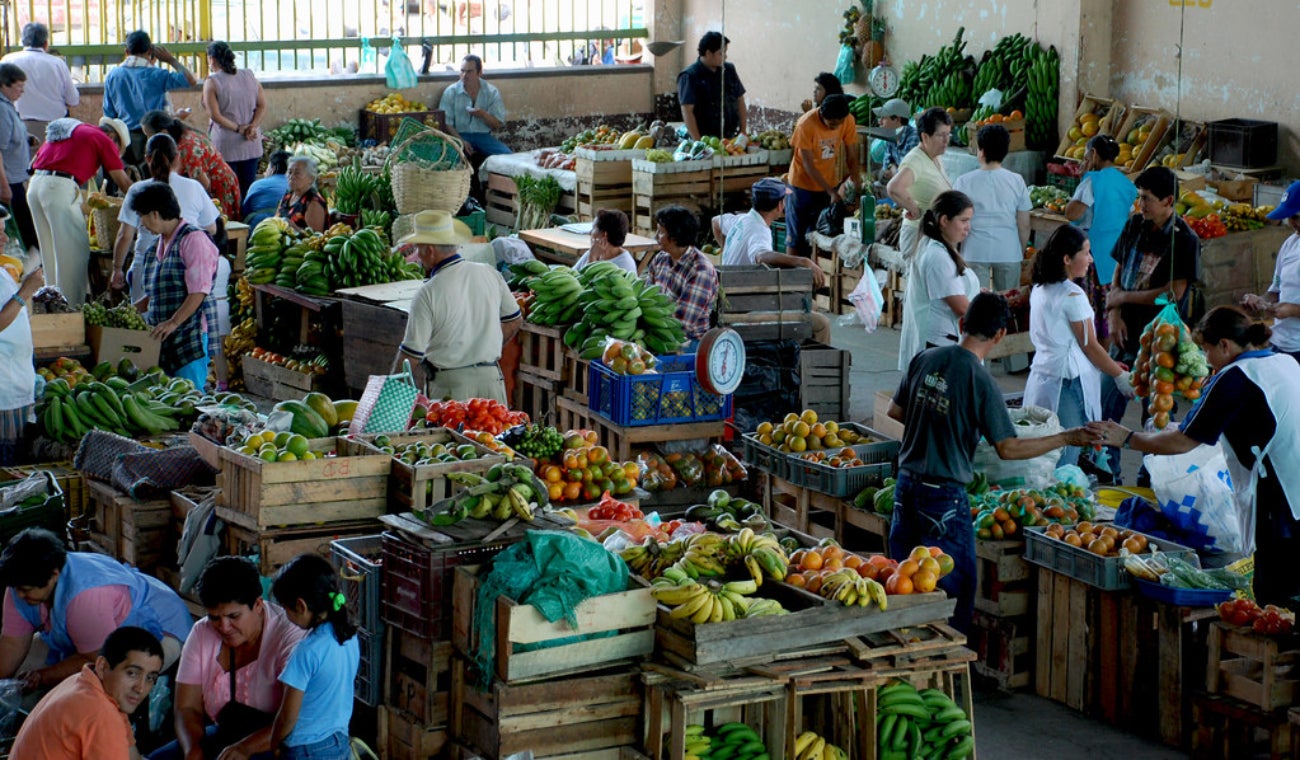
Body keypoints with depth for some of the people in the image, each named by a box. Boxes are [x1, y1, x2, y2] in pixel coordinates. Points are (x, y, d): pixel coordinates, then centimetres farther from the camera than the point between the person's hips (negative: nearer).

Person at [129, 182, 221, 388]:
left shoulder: (193, 239, -9)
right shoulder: (160, 244, 19)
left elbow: (198, 293, -17)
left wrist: (173, 323, -23)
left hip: (191, 334, -8)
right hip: (164, 338, 8)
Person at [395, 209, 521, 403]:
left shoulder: (429, 293, -14)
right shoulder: (490, 274, 2)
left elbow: (411, 354, -12)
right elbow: (514, 322, 15)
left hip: (449, 387, -5)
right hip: (491, 379, 5)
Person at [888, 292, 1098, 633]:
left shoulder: (925, 359, 0)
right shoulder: (981, 381, -17)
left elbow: (895, 410, 12)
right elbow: (1008, 448, -15)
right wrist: (1067, 438, -9)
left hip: (907, 486, 7)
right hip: (944, 496, -7)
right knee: (953, 592, 4)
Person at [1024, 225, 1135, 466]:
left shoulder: (1040, 290, 11)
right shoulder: (1072, 295, -14)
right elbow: (1089, 346, -9)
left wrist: (1110, 365, 18)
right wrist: (1120, 375, 4)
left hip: (1041, 378, 8)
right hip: (1068, 381, -8)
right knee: (1066, 458, -5)